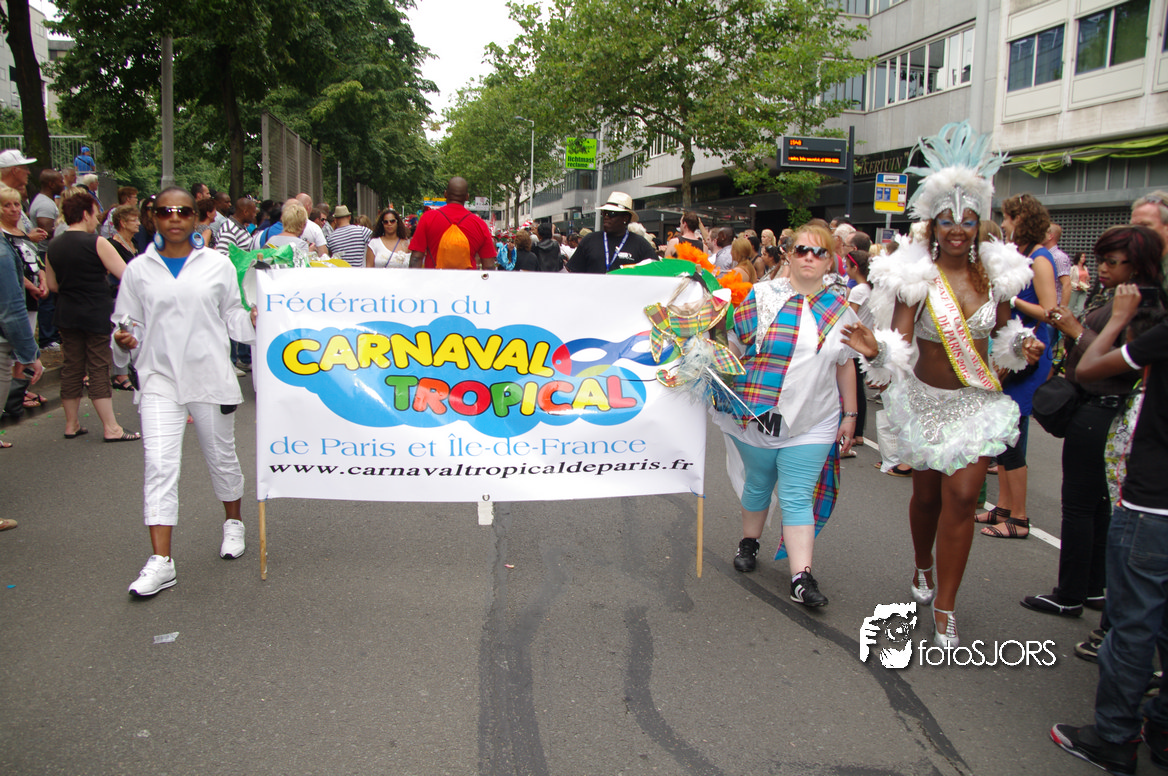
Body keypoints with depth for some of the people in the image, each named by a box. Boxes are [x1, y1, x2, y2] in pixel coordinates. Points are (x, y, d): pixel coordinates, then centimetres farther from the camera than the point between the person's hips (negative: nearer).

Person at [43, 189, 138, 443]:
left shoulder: (54, 246, 6)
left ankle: (71, 424, 21)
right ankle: (111, 428, 1)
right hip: (97, 314, -6)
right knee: (99, 369, -3)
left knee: (71, 368, 12)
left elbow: (52, 284, 12)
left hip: (67, 315, 6)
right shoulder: (97, 243, -13)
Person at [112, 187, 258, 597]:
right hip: (159, 379, 0)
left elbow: (231, 317, 9)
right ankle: (160, 561, -9)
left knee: (222, 456, 14)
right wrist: (126, 341, -11)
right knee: (159, 464, -10)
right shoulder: (138, 270, 5)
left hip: (211, 377, 0)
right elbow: (129, 324, 10)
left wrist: (253, 320, -11)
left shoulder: (218, 264, 4)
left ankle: (233, 524, 39)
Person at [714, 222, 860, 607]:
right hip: (758, 413, 0)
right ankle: (749, 543, 39)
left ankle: (802, 578, -2)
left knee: (797, 498, -3)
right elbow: (734, 347, 2)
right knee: (757, 485, 16)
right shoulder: (762, 295, -2)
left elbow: (845, 366, 11)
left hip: (811, 423, 0)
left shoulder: (840, 311, 5)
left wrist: (850, 415, 11)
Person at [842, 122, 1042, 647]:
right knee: (926, 494, 14)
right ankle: (923, 567, 45)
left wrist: (1023, 348, -8)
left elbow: (1005, 337, 13)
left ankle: (944, 609, 4)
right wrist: (876, 350, -40)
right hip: (925, 400, -1)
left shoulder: (996, 273, -1)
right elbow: (900, 343, -20)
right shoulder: (916, 276, -12)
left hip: (978, 402, 1)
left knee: (961, 497, -8)